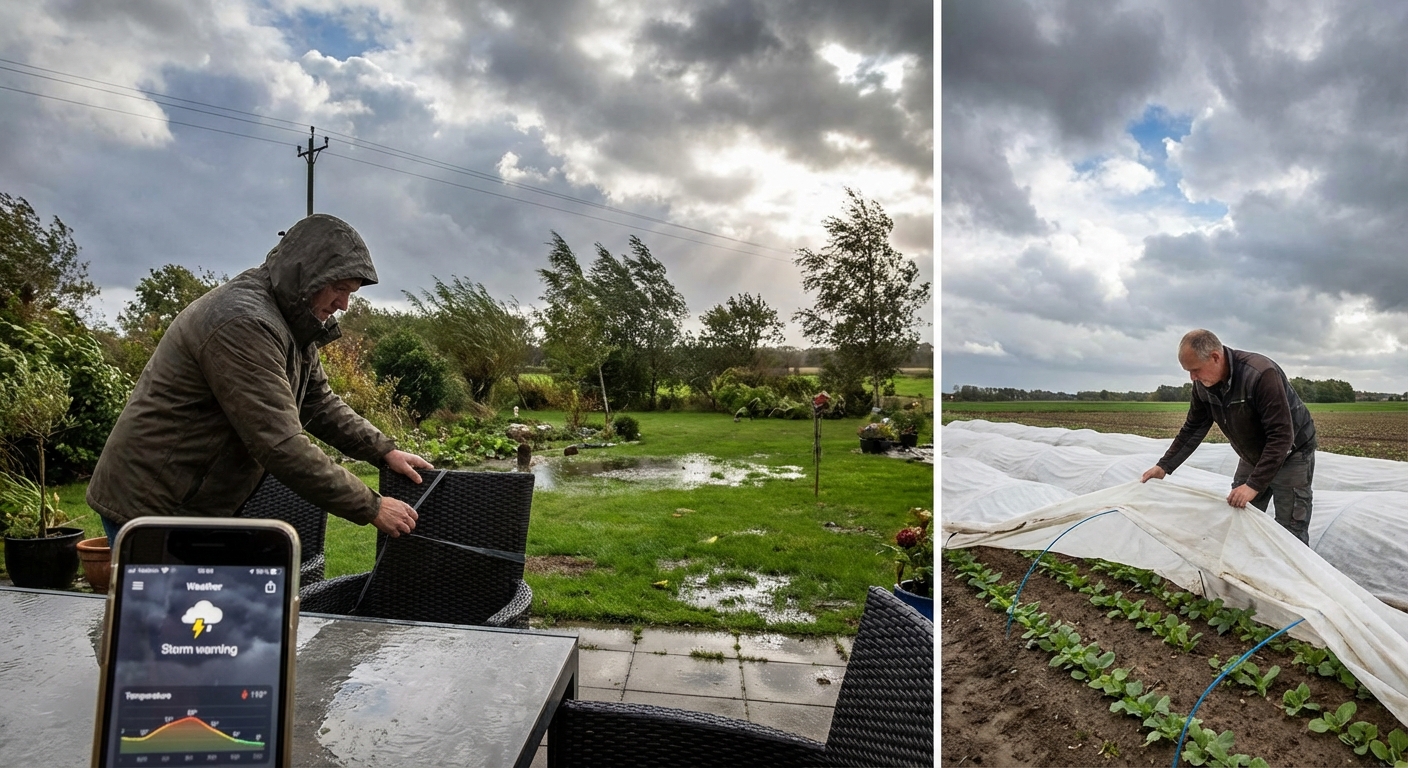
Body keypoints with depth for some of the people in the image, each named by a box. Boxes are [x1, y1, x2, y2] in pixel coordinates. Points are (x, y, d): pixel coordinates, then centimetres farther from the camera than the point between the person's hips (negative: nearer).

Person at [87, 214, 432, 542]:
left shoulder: (291, 323, 5)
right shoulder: (244, 324, -27)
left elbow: (319, 402, 12)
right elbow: (282, 447, -30)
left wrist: (384, 451, 0)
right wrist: (371, 507, -25)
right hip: (151, 508, -9)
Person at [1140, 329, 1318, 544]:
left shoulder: (1261, 374, -33)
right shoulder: (1204, 384, -11)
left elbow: (1281, 436, -33)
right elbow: (1193, 429, 2)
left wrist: (1254, 485, -36)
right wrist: (1164, 466, -3)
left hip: (1290, 454, -6)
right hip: (1253, 457, 6)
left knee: (1291, 533, -8)